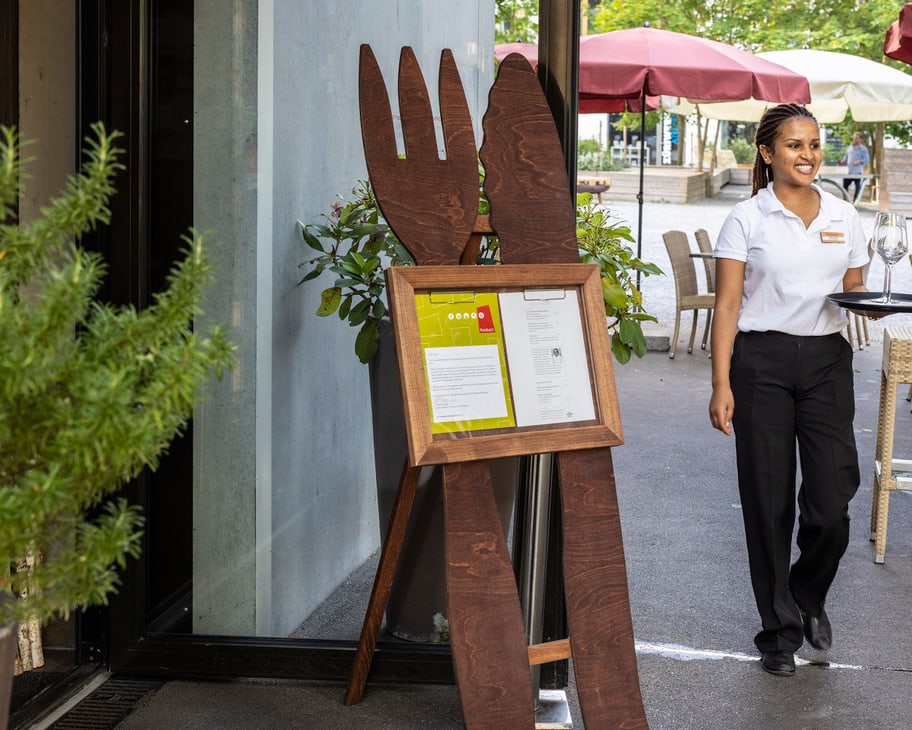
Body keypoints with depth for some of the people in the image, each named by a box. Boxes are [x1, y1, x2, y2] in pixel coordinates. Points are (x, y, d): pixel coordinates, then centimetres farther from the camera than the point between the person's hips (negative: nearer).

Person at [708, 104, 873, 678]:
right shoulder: (747, 219, -1)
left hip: (827, 361, 3)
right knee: (769, 500, 3)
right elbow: (728, 304, -4)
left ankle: (809, 595, 26)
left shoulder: (844, 217, 10)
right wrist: (721, 385, -10)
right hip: (762, 360, -2)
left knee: (832, 498, -5)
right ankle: (780, 628, 17)